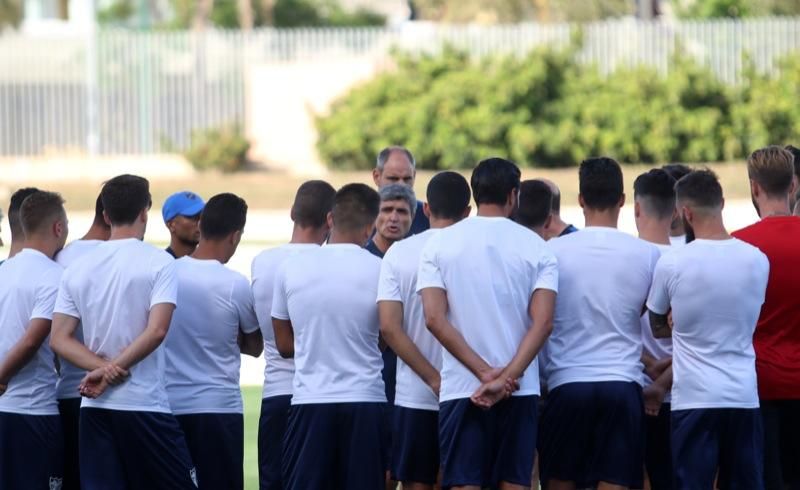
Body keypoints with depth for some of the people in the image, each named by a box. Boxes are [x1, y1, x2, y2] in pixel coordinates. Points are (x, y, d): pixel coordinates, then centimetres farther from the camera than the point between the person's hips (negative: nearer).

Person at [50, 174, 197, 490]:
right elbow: (156, 331, -16)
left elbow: (59, 339, 2)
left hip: (94, 407, 4)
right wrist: (111, 372, -11)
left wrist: (102, 367, -9)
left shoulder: (78, 268, 9)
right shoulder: (158, 262, -5)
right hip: (145, 405, -4)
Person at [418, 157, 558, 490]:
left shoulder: (440, 244, 2)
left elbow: (434, 318, -8)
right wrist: (505, 378, -12)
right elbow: (542, 322, -9)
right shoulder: (536, 247, 1)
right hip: (520, 389, 1)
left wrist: (485, 372, -10)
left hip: (461, 388, -1)